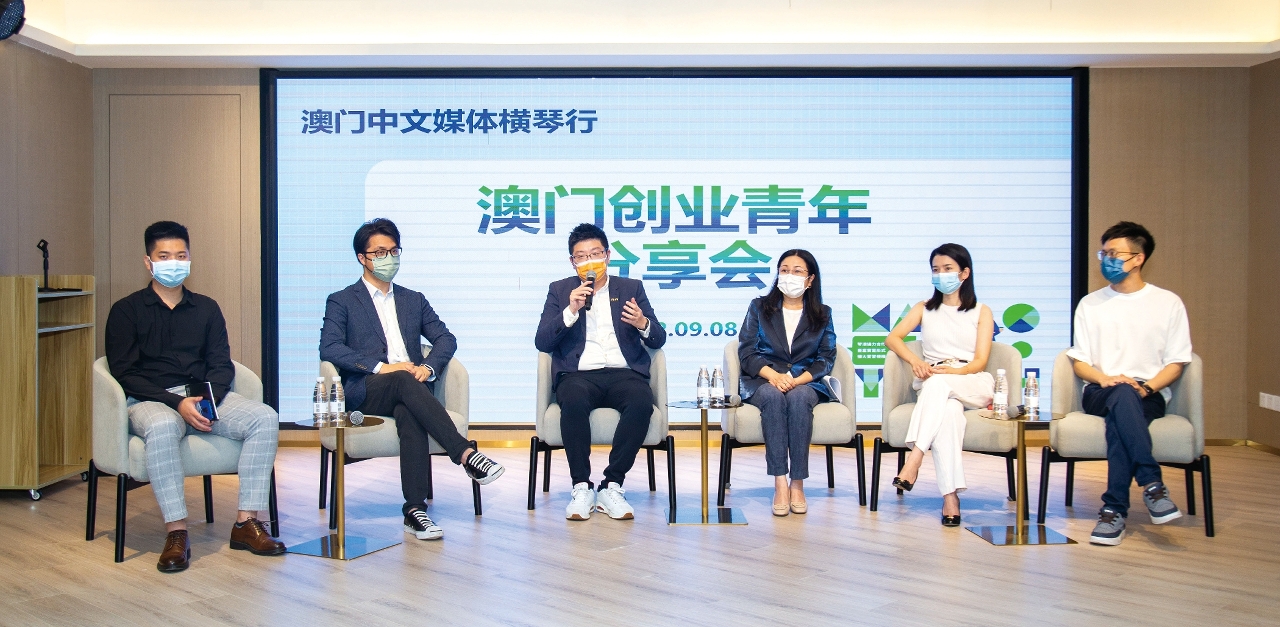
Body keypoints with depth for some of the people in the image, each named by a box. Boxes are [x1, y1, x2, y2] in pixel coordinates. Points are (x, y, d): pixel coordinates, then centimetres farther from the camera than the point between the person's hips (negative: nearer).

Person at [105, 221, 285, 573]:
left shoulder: (206, 309, 16)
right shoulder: (126, 311, 5)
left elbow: (222, 366, 9)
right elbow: (124, 373, -5)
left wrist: (207, 399, -13)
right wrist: (177, 402, -18)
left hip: (205, 397, 4)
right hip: (150, 401, -3)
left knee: (265, 418, -22)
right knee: (162, 427, -39)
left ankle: (246, 523, -21)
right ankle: (177, 533, -33)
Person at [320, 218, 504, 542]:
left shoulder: (414, 300, 24)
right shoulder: (342, 301, 12)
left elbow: (446, 338, 14)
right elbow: (329, 348, -5)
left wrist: (428, 367, -9)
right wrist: (382, 367, -18)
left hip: (409, 389, 2)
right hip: (365, 391, -2)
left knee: (410, 414, -34)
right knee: (404, 381, -36)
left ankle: (415, 510, -38)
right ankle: (466, 454, -43)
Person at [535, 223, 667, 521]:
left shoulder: (631, 288, 18)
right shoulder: (560, 290, 16)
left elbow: (658, 340, 12)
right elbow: (542, 342, 5)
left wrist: (643, 323, -11)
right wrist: (571, 311, -9)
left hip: (623, 373, 1)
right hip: (579, 374, -1)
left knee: (642, 401, -33)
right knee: (574, 401, -36)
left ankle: (612, 486, -23)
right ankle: (582, 487, -23)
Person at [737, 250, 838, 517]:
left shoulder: (822, 314, 13)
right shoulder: (759, 307, 12)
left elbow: (826, 358, 4)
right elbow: (746, 352, 2)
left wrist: (798, 380, -15)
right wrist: (773, 375, -17)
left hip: (806, 382, 0)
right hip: (763, 381, 0)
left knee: (798, 397, -35)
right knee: (773, 396, -36)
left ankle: (798, 483, -33)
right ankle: (780, 483, -38)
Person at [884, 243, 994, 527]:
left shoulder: (981, 312, 16)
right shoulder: (924, 309, 22)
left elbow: (980, 361, 3)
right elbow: (892, 338, 6)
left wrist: (953, 371, -18)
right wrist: (915, 361, -14)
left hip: (974, 384, -1)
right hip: (932, 384, 1)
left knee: (939, 384, -38)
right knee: (949, 410, -37)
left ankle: (914, 457, -48)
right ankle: (950, 496, -46)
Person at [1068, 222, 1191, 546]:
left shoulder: (1168, 303, 10)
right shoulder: (1090, 304, 16)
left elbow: (1176, 362, 6)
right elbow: (1079, 362, 11)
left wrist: (1146, 388, -13)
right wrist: (1105, 379, -11)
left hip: (1150, 395, -1)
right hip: (1100, 392, 1)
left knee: (1119, 417, -38)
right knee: (1122, 396, -38)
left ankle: (1115, 509, -39)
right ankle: (1151, 484, -44)